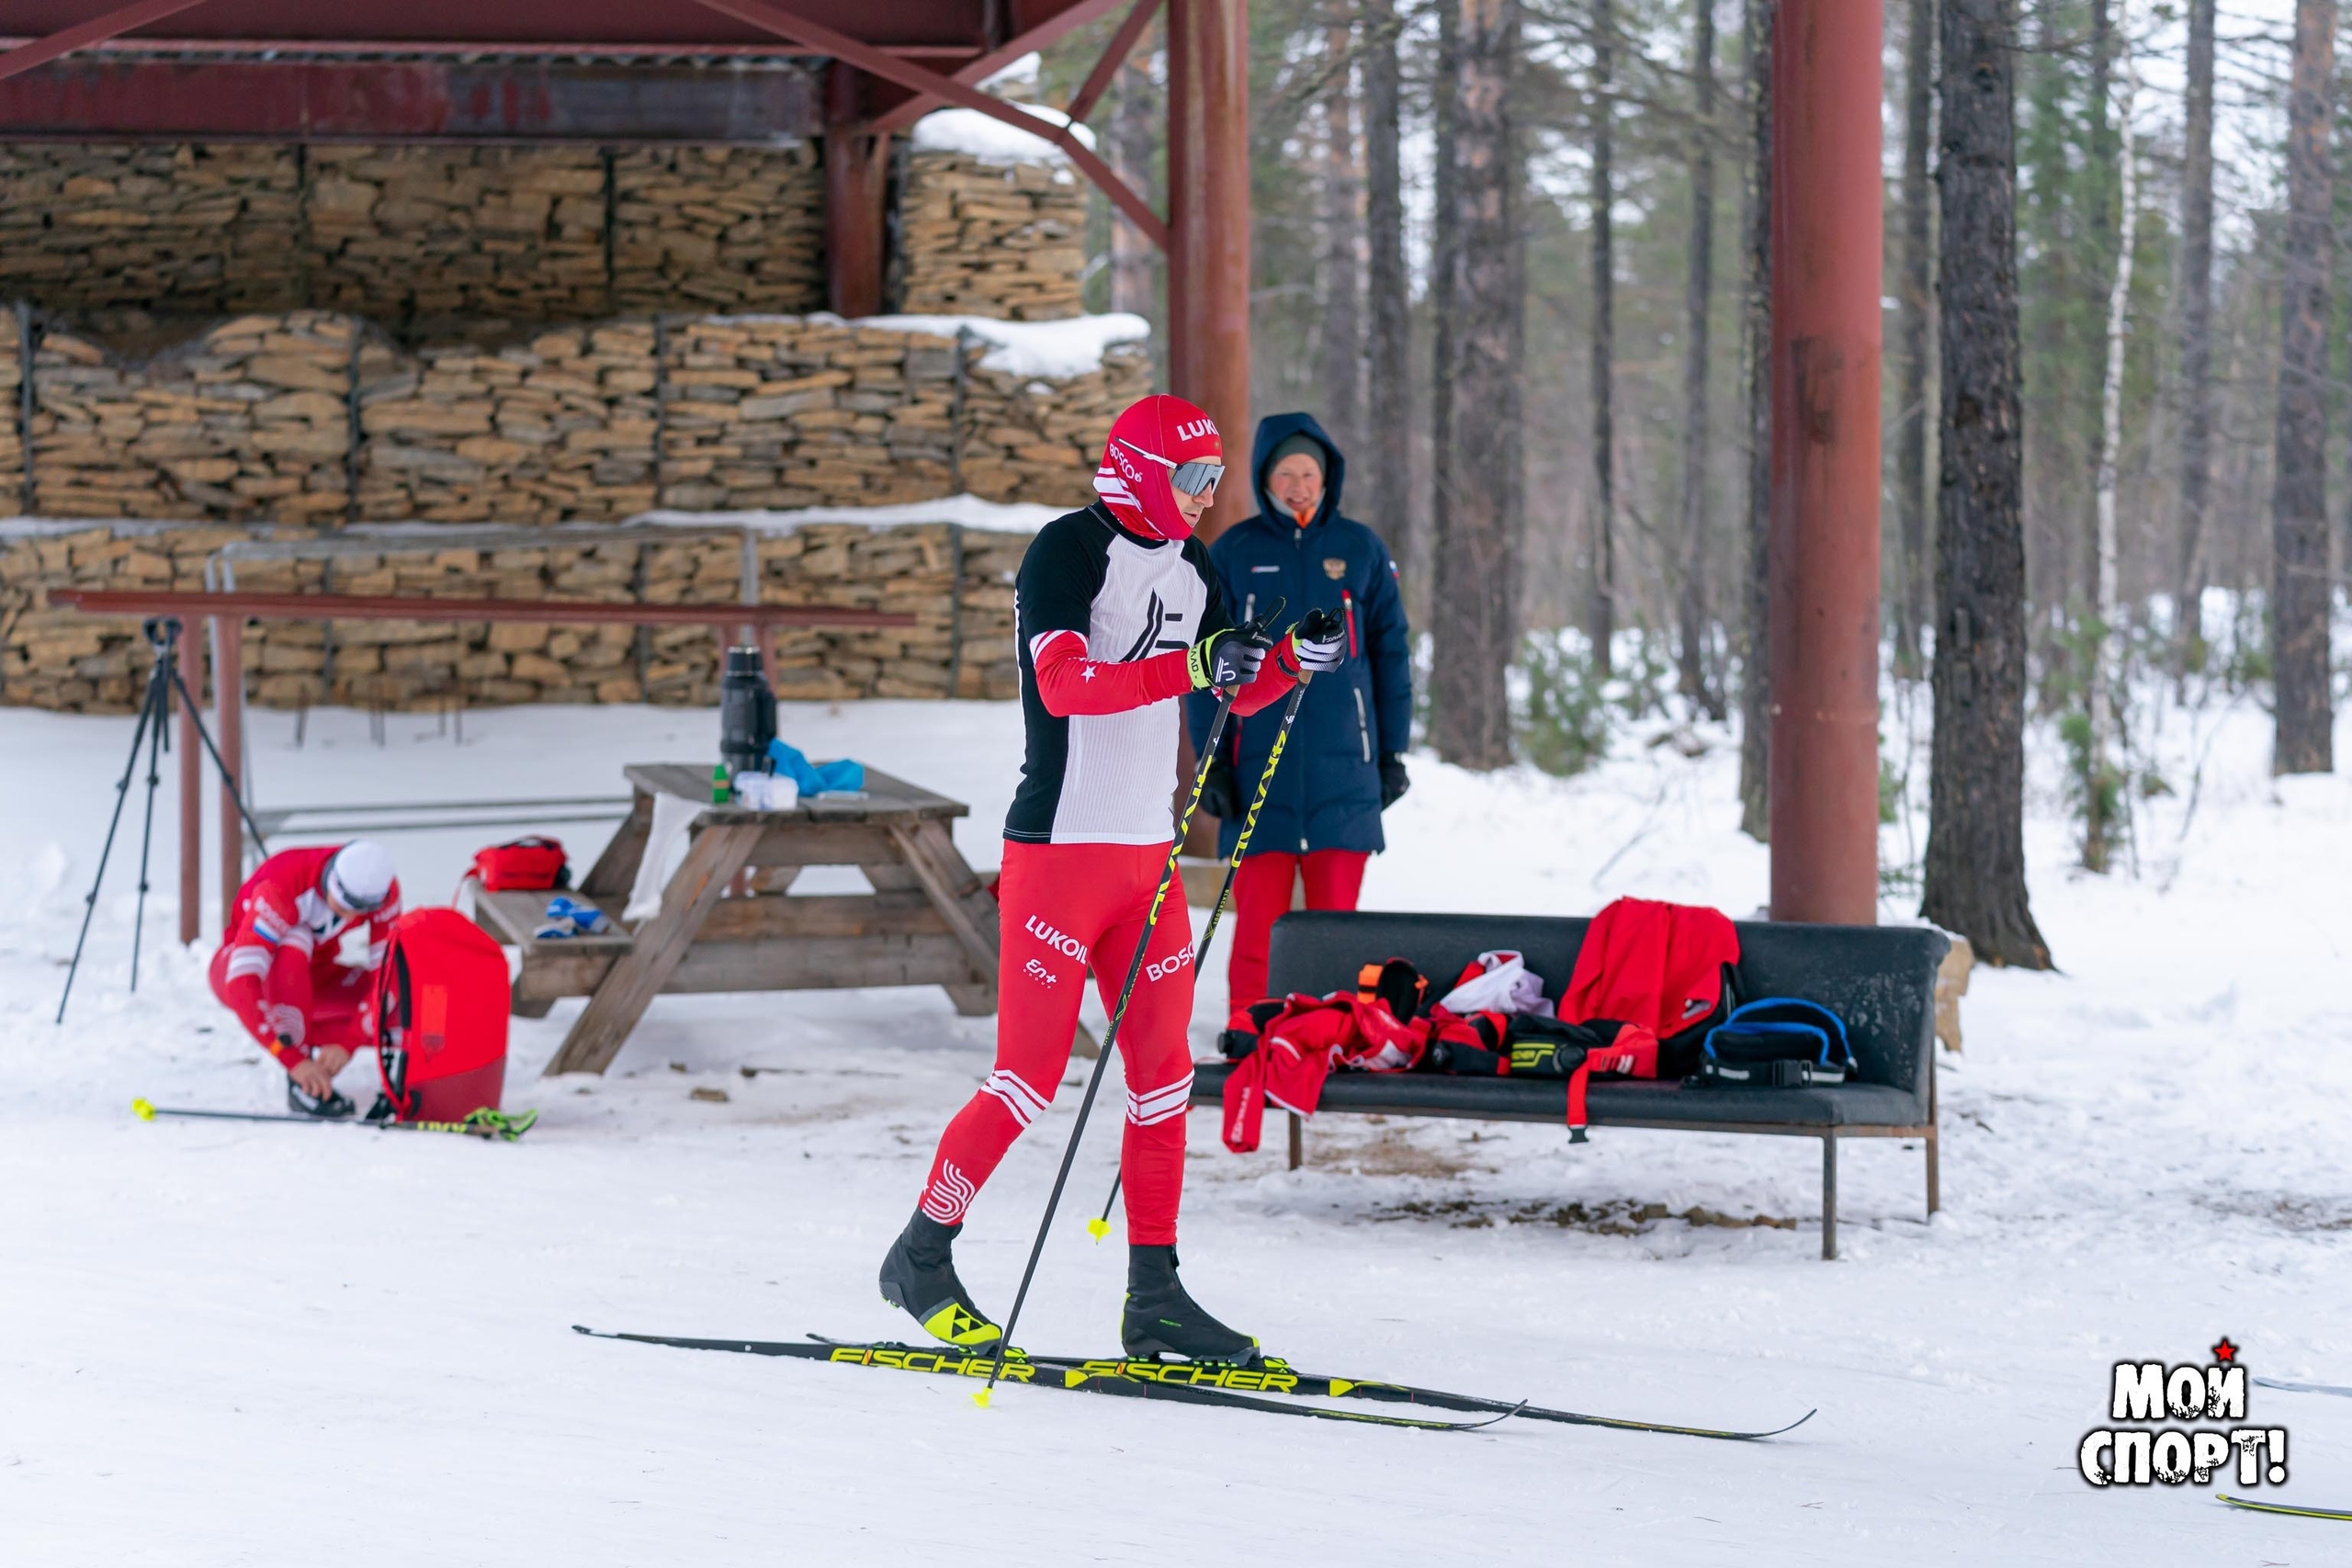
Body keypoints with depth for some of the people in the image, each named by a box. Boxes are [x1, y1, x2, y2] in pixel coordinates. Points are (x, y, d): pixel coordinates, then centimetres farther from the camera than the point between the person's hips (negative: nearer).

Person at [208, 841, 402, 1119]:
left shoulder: (385, 889, -22)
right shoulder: (279, 889, -36)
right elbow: (242, 984, -43)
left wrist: (346, 1044, -36)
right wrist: (293, 1059, -49)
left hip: (315, 977, 4)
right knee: (294, 940, -40)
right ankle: (300, 1085, -34)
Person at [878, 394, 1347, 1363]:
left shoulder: (1187, 567, 13)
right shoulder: (1069, 550, -12)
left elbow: (1239, 691, 17)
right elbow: (1064, 683, -26)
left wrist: (1296, 657, -4)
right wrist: (1189, 665, -36)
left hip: (1146, 853, 8)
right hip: (1060, 847, -8)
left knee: (1163, 1076, 5)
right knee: (1029, 1080, -7)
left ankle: (1153, 1298, 10)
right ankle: (920, 1257, 9)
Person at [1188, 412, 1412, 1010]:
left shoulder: (1361, 551, 7)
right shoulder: (1231, 555, 5)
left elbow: (1392, 652, 12)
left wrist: (1393, 753, 8)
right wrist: (1212, 760, -1)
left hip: (1343, 767, 1)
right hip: (1259, 765, -1)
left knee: (1335, 917, 1)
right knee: (1258, 917, -5)